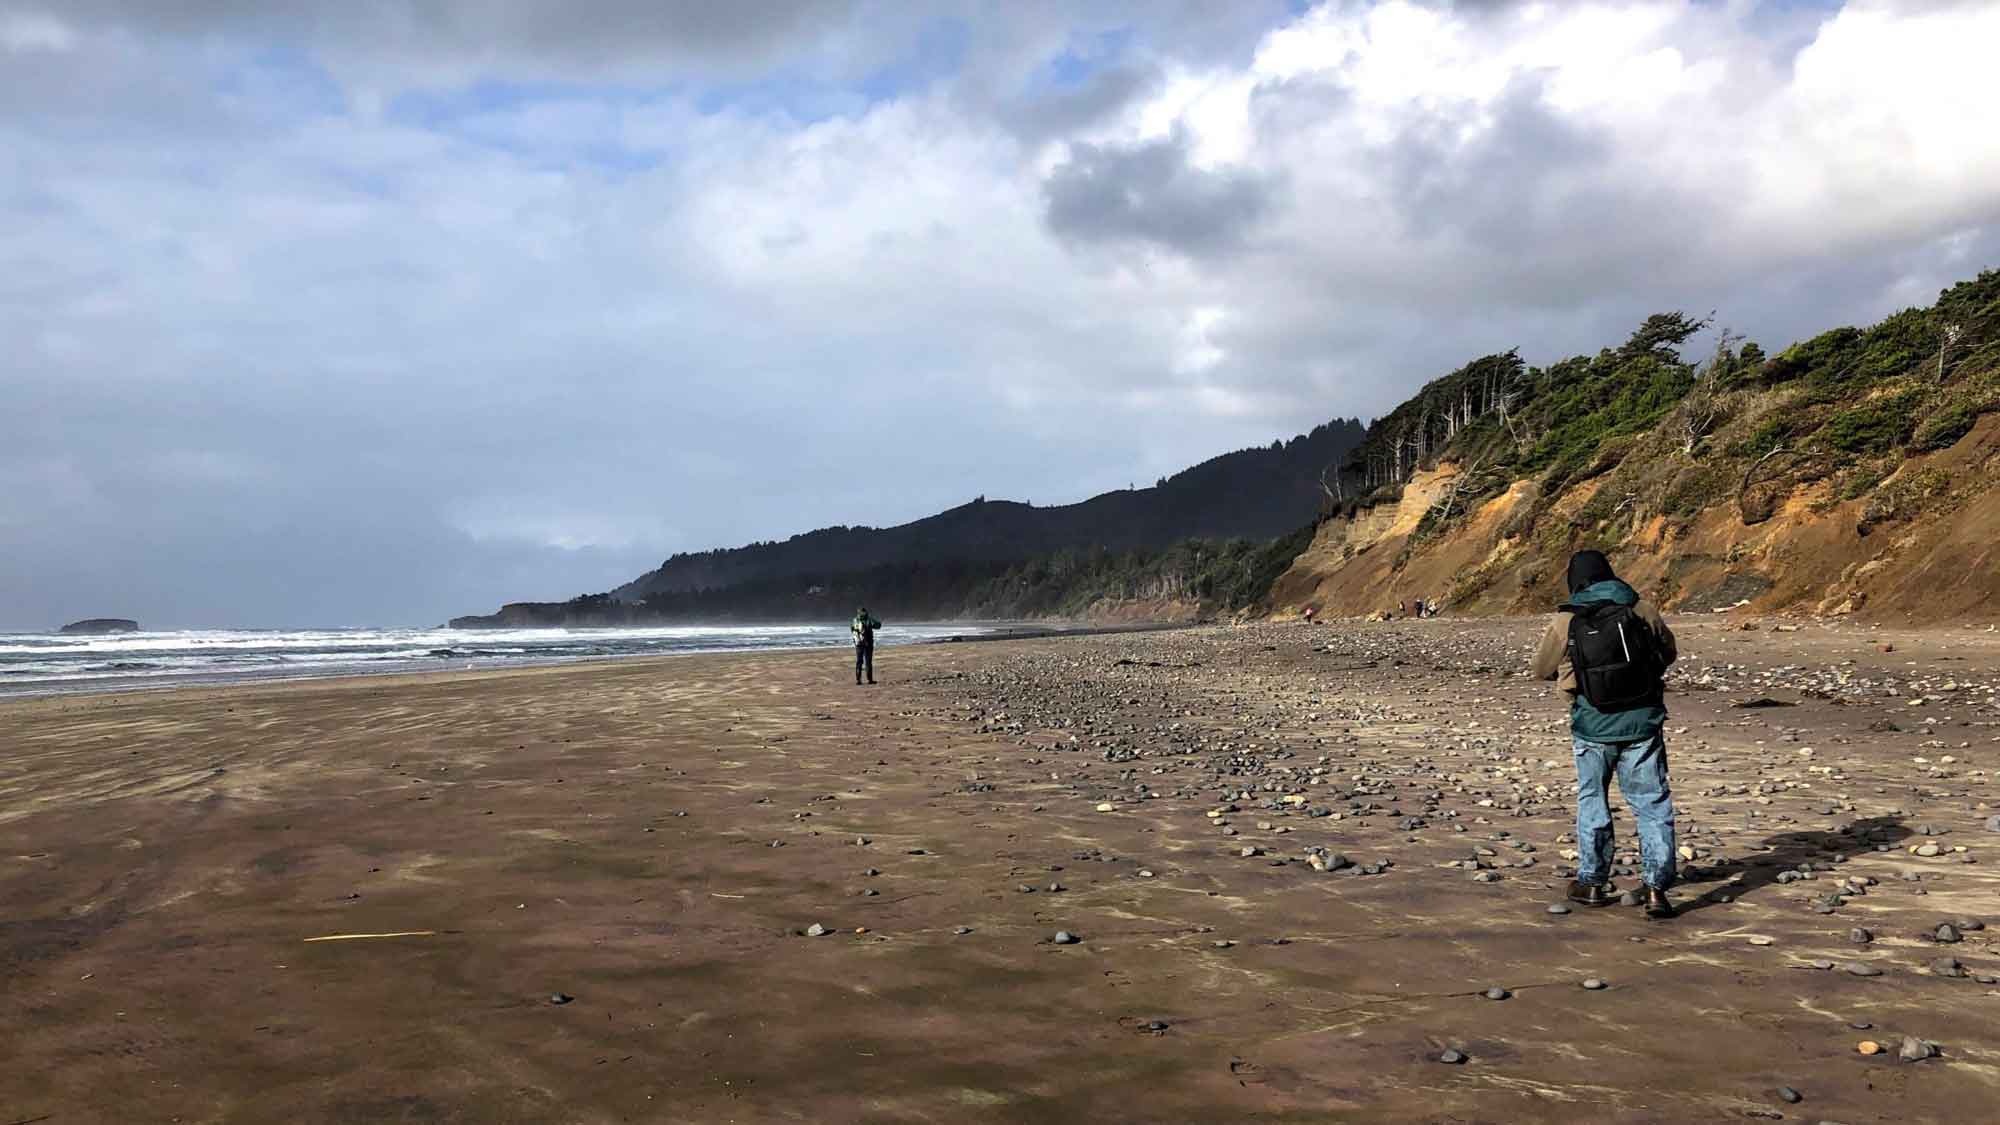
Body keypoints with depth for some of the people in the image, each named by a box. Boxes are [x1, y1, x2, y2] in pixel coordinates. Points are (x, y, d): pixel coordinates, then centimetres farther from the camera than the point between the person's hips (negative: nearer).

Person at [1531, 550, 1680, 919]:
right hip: (1642, 721, 0)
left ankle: (1592, 882, 24)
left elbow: (1541, 669, 5)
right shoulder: (1642, 609, -2)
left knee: (1592, 801, 17)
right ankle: (1656, 888, 1)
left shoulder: (1565, 621, -7)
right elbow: (1668, 653, 14)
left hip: (1593, 725, 0)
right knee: (1652, 804, 7)